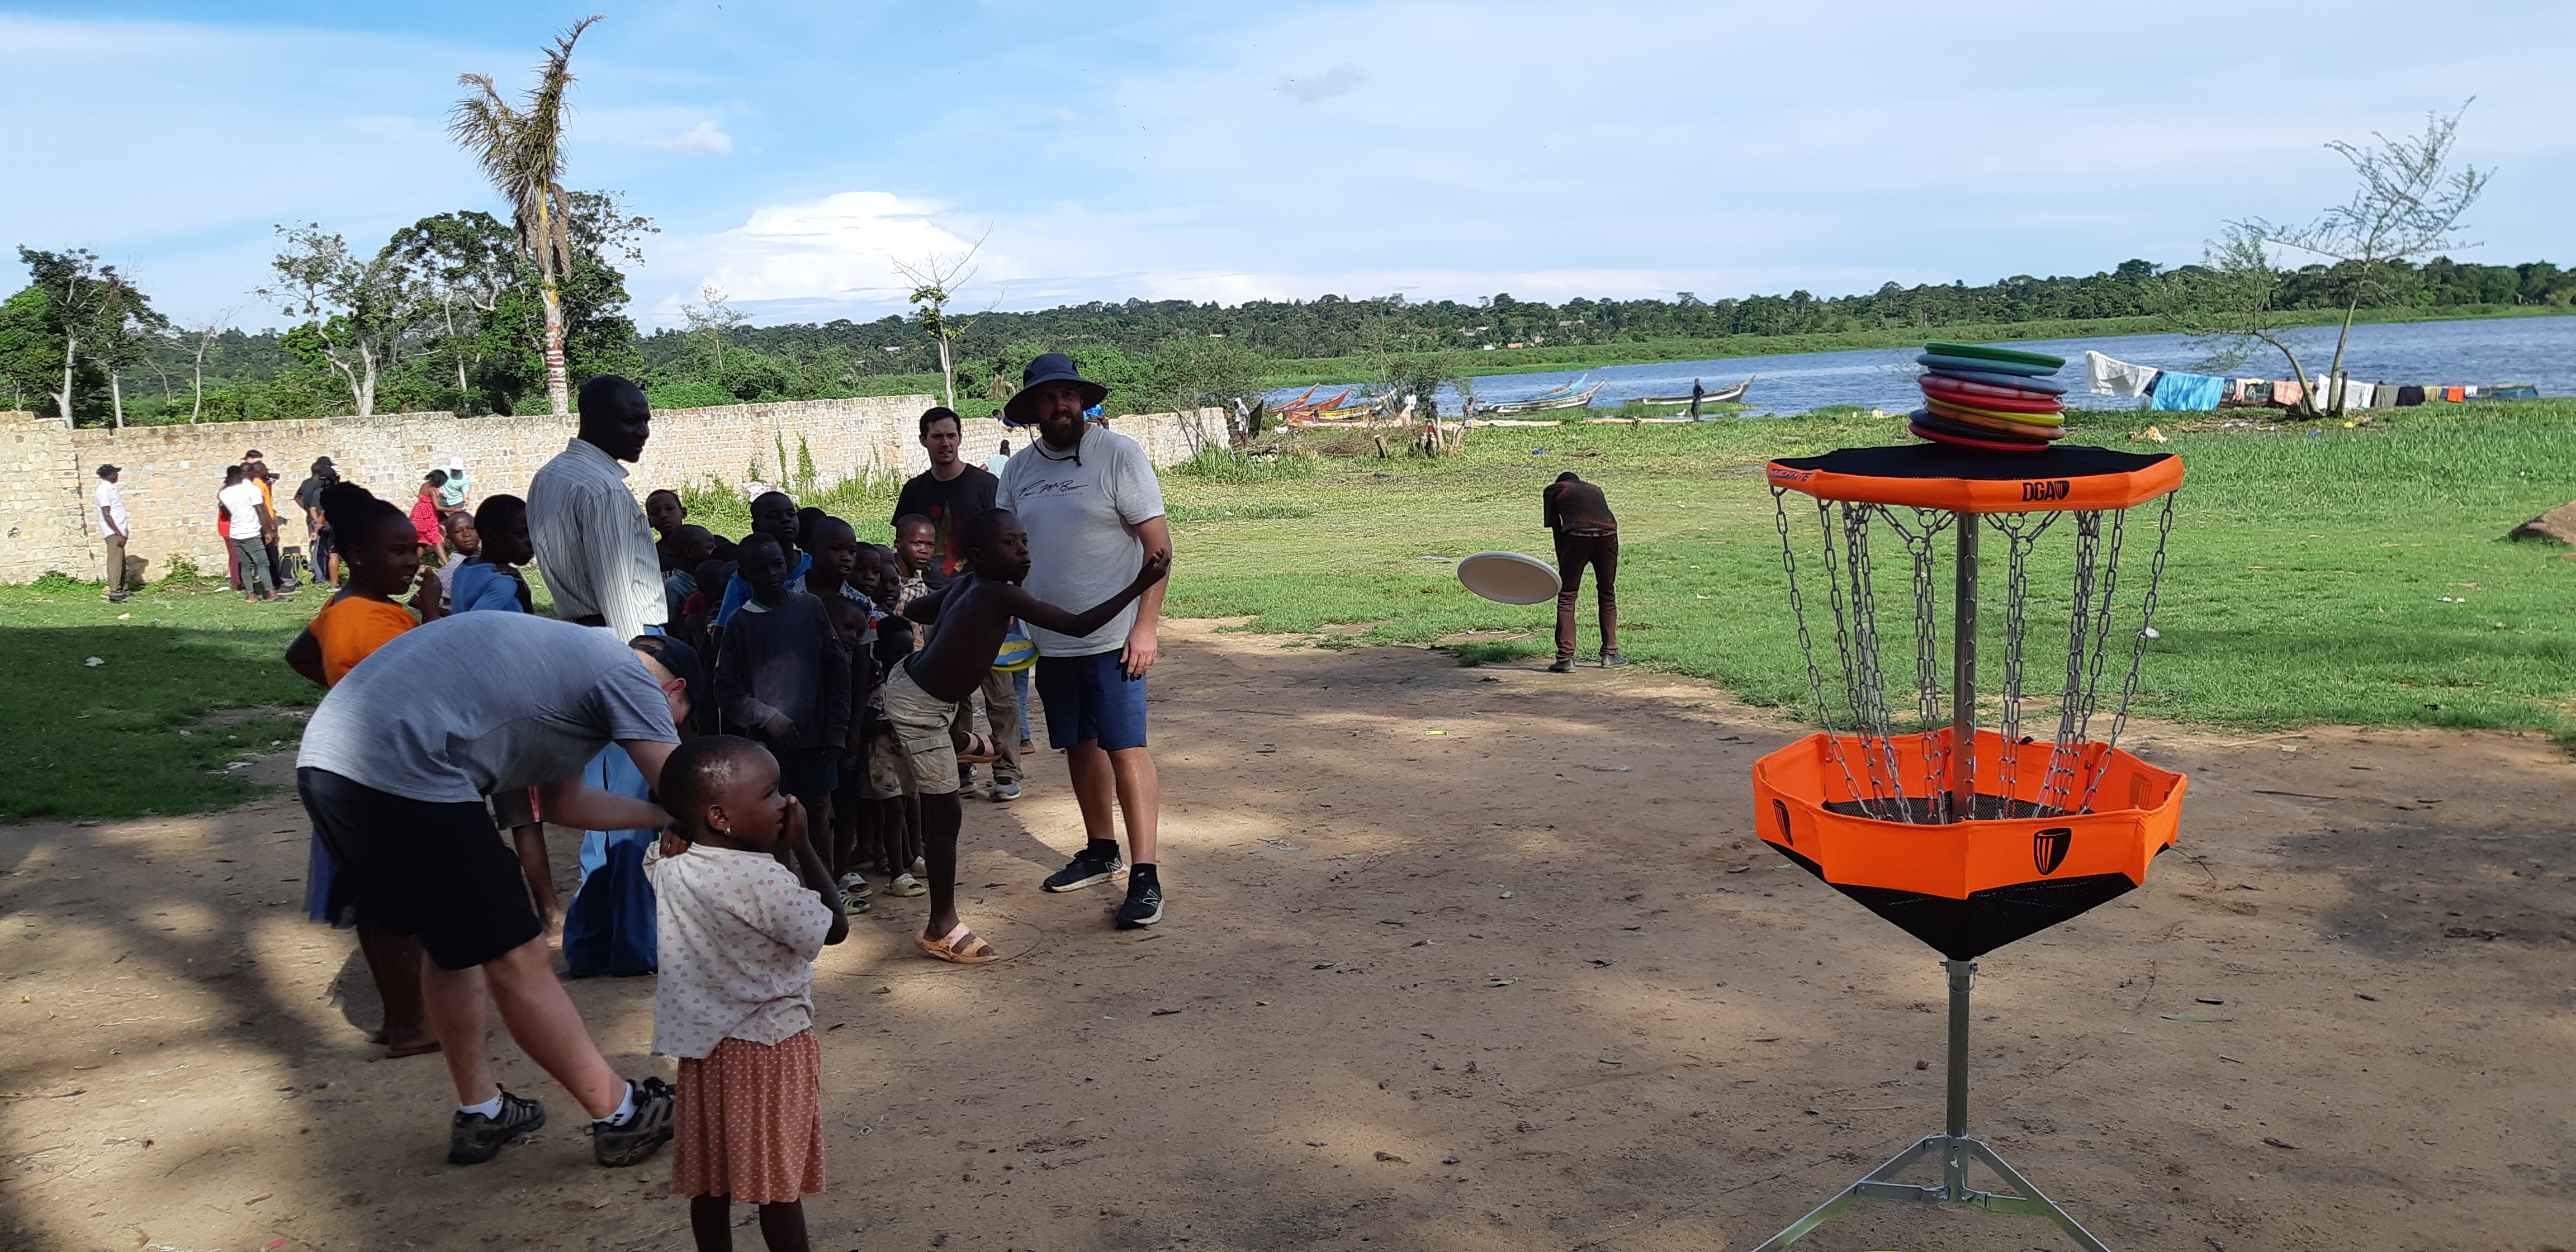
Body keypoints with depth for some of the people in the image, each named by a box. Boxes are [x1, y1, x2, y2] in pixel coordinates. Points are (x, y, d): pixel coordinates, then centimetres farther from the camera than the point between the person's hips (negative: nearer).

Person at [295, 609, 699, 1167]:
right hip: (402, 775, -10)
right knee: (515, 958, 1)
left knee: (455, 944, 23)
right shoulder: (630, 677, 0)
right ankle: (620, 1116, 12)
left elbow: (563, 803, 35)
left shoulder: (576, 654, 27)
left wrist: (663, 816, 38)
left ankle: (480, 1113, 35)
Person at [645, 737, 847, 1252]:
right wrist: (802, 848, -11)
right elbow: (834, 929, -13)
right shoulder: (766, 878, -25)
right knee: (780, 1182, 6)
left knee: (710, 1179, 16)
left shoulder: (670, 868, -6)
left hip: (706, 1045, 6)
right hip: (771, 1044, -6)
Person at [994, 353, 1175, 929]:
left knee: (1125, 748, -9)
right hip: (1050, 640, 6)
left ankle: (1145, 875, -6)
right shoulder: (1019, 470, 9)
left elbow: (1158, 544, -10)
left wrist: (1146, 625, -16)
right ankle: (1101, 851, 30)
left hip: (1111, 637, -6)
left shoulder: (1118, 454, -7)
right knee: (1080, 746, 15)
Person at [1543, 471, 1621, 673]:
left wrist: (1562, 565, 14)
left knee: (1566, 598, 5)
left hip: (1578, 535, -4)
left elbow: (1557, 530, 14)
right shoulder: (1595, 489, 34)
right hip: (1608, 534, 4)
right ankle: (1610, 654, 26)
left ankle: (1566, 659, 1)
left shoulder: (1552, 490, 23)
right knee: (1607, 594, 20)